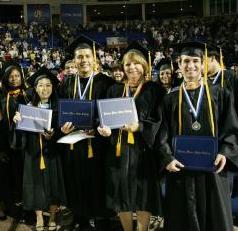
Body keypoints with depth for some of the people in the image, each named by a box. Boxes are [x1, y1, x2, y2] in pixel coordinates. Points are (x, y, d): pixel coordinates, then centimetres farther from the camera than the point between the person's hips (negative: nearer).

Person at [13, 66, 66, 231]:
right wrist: (17, 121, -17)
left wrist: (52, 136, -23)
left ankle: (52, 217, 21)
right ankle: (39, 217, 20)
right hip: (33, 151, 1)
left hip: (52, 151, -1)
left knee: (52, 182, 5)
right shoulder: (29, 106, 4)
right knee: (37, 183, 6)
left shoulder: (58, 107, -2)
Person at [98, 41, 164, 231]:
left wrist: (139, 126, -19)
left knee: (143, 195, 2)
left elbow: (160, 121, -4)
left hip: (143, 149, -3)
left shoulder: (153, 89, 1)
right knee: (122, 195, 9)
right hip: (119, 149, 3)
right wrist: (105, 128, -10)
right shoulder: (115, 90, 11)